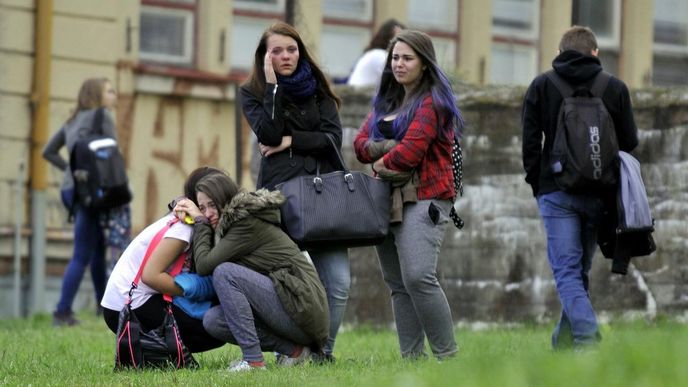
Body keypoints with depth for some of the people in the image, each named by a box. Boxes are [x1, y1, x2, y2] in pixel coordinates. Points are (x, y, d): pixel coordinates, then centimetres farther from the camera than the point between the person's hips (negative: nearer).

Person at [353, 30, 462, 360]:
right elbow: (361, 144, 11)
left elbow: (410, 151, -15)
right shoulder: (385, 102, 21)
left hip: (422, 200, -9)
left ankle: (447, 355, -16)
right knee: (398, 284, 6)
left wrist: (381, 163, 2)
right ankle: (411, 357, 7)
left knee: (418, 277, -21)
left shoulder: (432, 101, -5)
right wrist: (391, 148, -8)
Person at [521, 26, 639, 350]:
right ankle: (565, 340, 19)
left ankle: (587, 338, -24)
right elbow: (630, 142, 6)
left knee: (567, 271, -6)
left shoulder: (542, 86, 3)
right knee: (580, 269, 14)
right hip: (599, 195, 2)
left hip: (557, 192, -2)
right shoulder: (615, 88, 5)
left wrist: (537, 185, 9)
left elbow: (530, 141, 0)